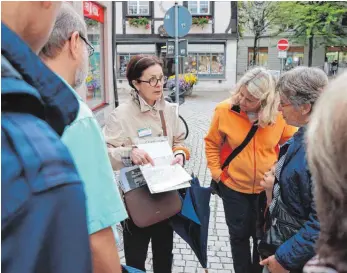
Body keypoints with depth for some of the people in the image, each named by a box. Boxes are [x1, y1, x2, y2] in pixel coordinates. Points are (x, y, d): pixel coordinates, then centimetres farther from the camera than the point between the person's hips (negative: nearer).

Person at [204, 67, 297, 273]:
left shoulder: (279, 113, -16)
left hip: (267, 188, 1)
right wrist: (215, 170, -4)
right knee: (239, 234, 16)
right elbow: (212, 143, -2)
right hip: (233, 186, 0)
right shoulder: (225, 110, -17)